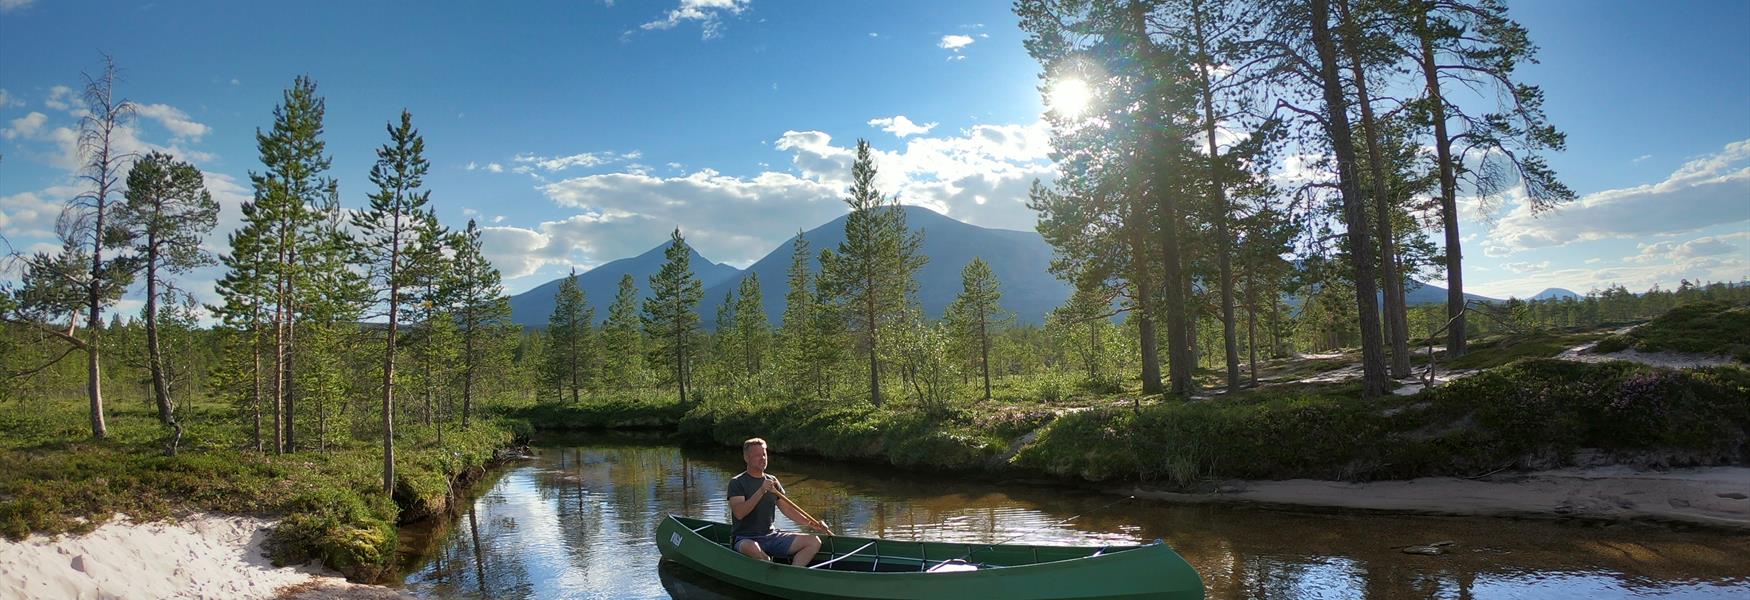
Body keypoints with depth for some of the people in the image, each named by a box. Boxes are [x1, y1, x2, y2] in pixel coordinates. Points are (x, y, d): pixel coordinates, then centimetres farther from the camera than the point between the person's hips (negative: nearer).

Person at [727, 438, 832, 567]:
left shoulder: (772, 481, 14)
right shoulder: (737, 482, -4)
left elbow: (787, 509, 17)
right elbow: (738, 513, -20)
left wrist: (811, 523, 4)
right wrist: (761, 491, -26)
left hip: (771, 536, 6)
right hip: (745, 539, -6)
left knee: (814, 541, -10)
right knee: (751, 548, -42)